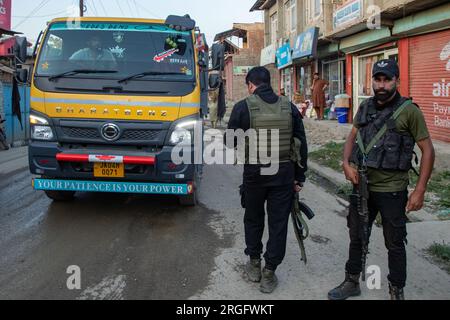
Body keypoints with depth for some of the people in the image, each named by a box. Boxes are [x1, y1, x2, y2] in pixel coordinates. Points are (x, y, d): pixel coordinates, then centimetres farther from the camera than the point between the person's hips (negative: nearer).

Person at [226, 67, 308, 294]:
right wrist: (299, 177, 10)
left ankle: (254, 265, 31)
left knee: (253, 219, 19)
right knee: (278, 223, 9)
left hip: (254, 172, -1)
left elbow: (230, 143, -2)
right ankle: (269, 274, 16)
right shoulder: (289, 107, 2)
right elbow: (302, 145, 4)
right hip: (284, 173, 2)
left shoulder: (243, 107, -6)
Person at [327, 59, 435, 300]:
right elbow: (352, 137, 12)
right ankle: (351, 283, 36)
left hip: (392, 191, -5)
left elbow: (427, 150, -9)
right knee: (357, 238, 18)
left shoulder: (408, 111, -11)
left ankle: (397, 291, 30)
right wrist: (346, 163, -7)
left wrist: (419, 191, -13)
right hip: (362, 186, 5)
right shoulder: (365, 107, 4)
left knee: (395, 244, 10)